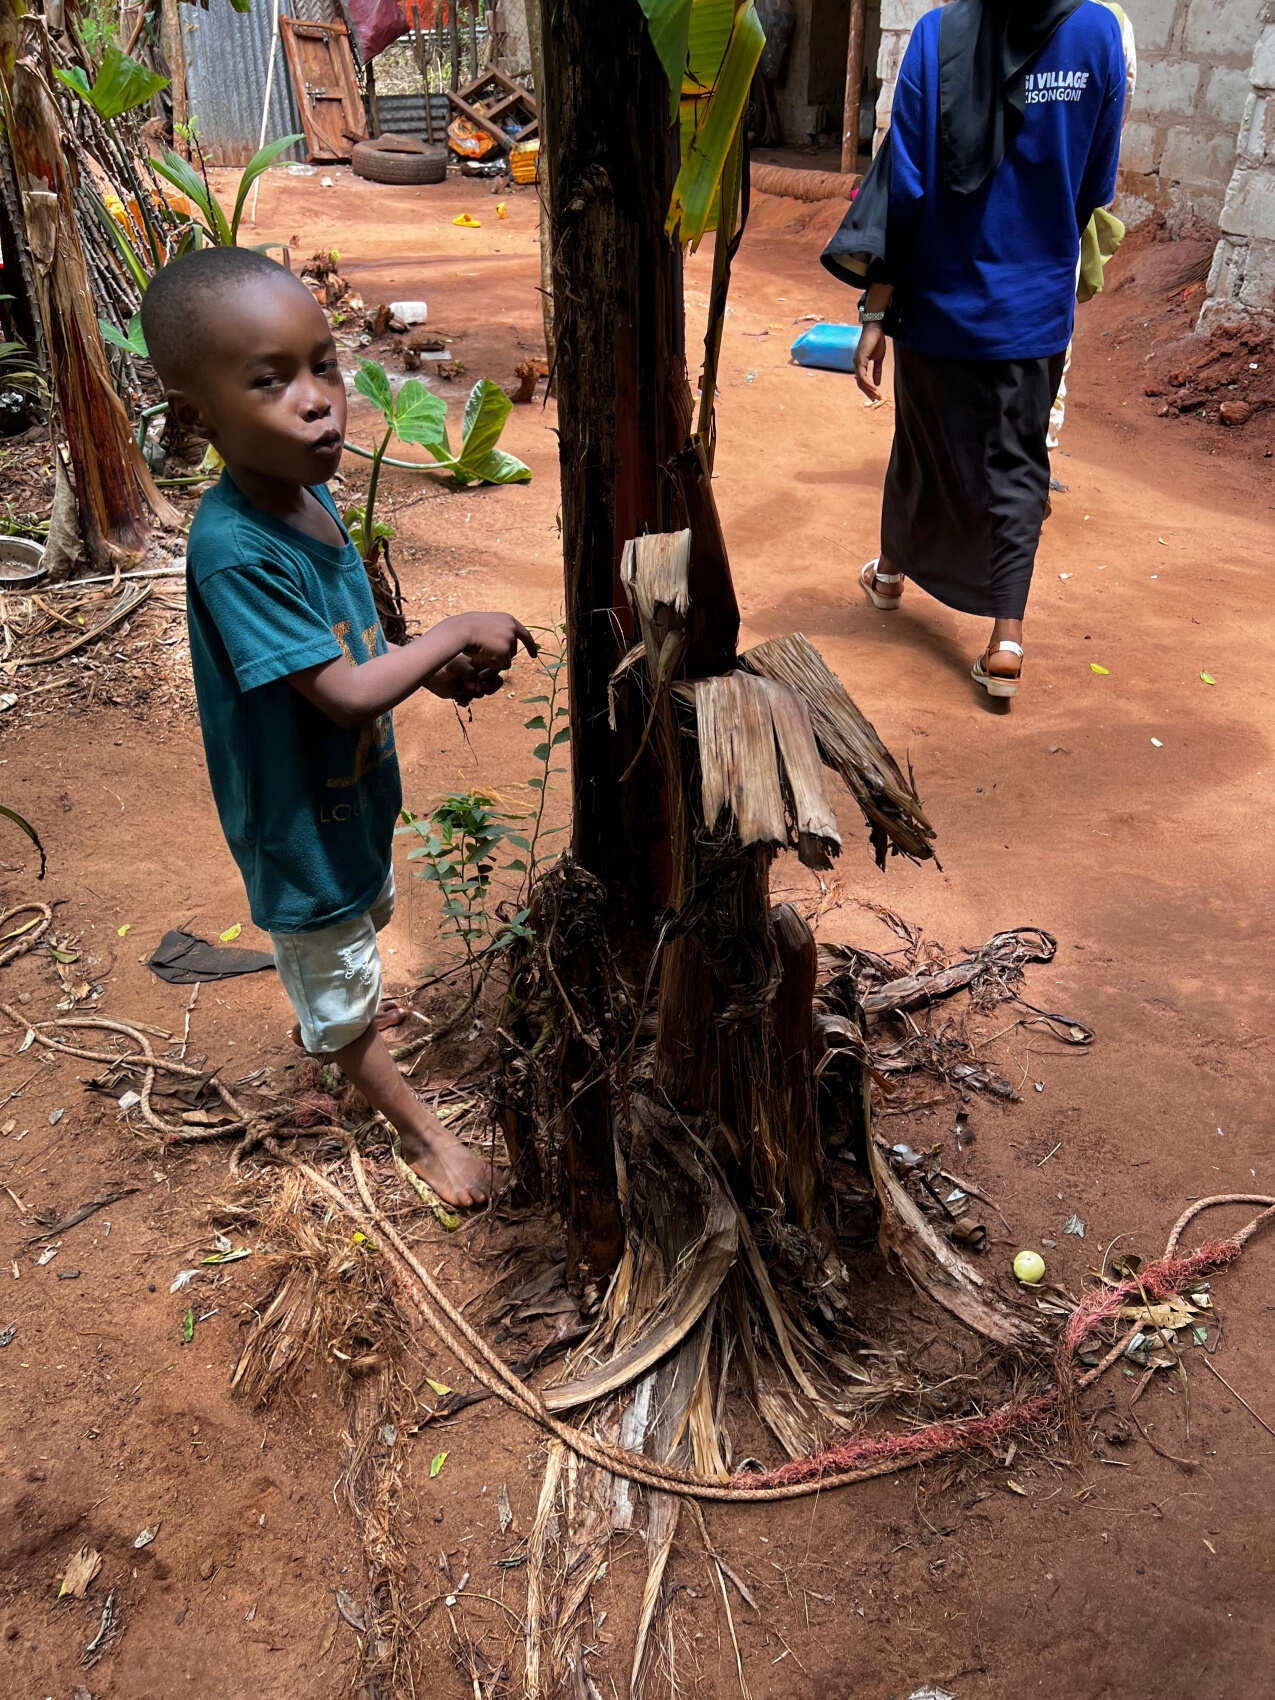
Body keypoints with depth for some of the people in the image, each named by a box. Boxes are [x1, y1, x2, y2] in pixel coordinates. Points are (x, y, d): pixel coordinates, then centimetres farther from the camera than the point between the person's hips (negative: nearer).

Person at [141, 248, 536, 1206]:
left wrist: (436, 672, -9)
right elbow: (347, 694, -33)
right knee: (342, 1000, 16)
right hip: (299, 824, -8)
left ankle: (347, 1022, 64)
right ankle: (421, 1130, 38)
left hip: (355, 793, 8)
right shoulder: (234, 550, -34)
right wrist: (459, 633, -22)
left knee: (367, 920, 35)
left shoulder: (310, 491, -8)